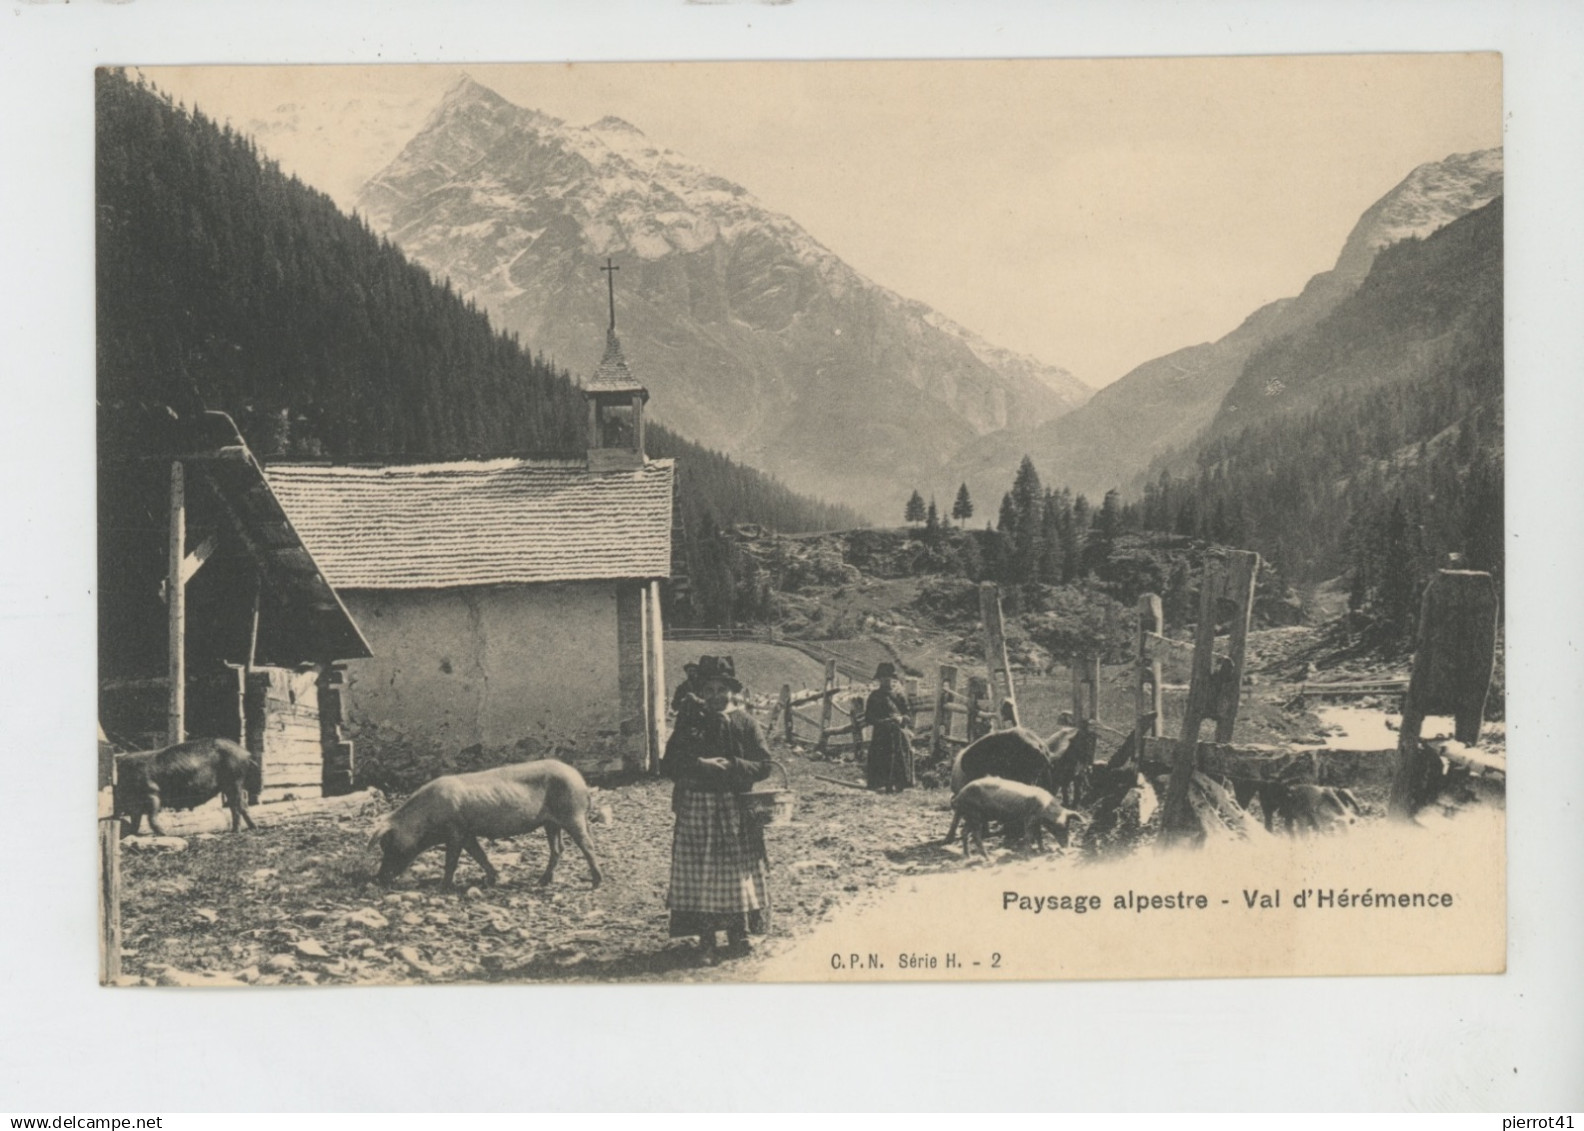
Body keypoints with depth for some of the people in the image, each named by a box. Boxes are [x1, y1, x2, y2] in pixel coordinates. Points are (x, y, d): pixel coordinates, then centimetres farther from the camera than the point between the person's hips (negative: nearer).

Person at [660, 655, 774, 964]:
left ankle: (737, 934, 19)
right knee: (699, 875, -1)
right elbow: (668, 765, 0)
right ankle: (706, 941, 6)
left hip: (736, 811, 0)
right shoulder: (689, 725, 5)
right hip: (696, 809, 0)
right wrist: (699, 765, -16)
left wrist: (731, 766, -17)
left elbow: (764, 766, -2)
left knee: (738, 873, 4)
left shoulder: (745, 724, 2)